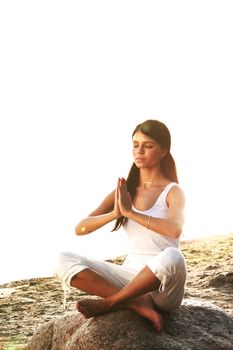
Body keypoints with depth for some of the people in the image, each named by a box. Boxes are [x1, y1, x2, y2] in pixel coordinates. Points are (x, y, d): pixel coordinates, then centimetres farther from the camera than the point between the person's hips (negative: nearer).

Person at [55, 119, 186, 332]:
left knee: (172, 258, -39)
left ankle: (109, 302, -19)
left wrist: (130, 212, -23)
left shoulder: (173, 192, -2)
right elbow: (80, 229, 0)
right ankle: (140, 306, -23)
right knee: (65, 262, -15)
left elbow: (174, 229, -26)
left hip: (163, 286, -4)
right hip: (130, 276, 4)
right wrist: (114, 214, -17)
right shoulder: (124, 191, 10)